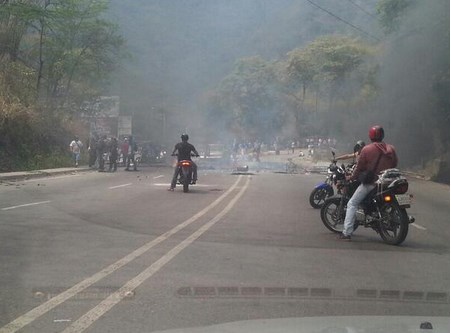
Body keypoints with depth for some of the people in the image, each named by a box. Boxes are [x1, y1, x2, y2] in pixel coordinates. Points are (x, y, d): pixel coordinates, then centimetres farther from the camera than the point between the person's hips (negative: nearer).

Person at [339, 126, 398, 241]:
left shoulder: (366, 149, -8)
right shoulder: (391, 149, 5)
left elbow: (360, 167, -4)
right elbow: (395, 164, 13)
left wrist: (351, 177, 11)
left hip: (370, 182, -4)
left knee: (352, 204, 3)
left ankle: (346, 233, -6)